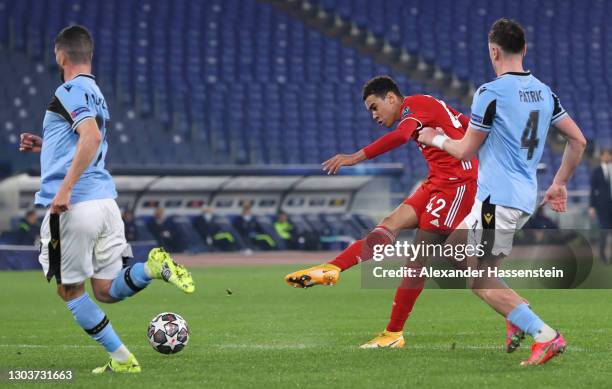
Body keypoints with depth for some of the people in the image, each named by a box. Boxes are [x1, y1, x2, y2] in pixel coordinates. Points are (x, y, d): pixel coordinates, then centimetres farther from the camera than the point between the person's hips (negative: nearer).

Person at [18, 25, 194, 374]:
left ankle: (121, 359, 1)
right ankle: (154, 267, -19)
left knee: (70, 290, 6)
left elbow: (92, 137, -23)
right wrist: (44, 145, 33)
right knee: (106, 291, 7)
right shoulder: (96, 95, 21)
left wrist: (65, 189, -26)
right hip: (105, 200, 8)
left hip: (74, 206, -8)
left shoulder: (70, 91, -7)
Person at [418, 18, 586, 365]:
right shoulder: (544, 92, 10)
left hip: (498, 199, -8)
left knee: (479, 279, -6)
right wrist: (560, 184, 23)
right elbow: (578, 140, 13)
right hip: (526, 198, 8)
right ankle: (521, 318, 11)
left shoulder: (491, 93, -12)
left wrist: (437, 139, 14)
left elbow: (465, 151, -5)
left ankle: (545, 335, -17)